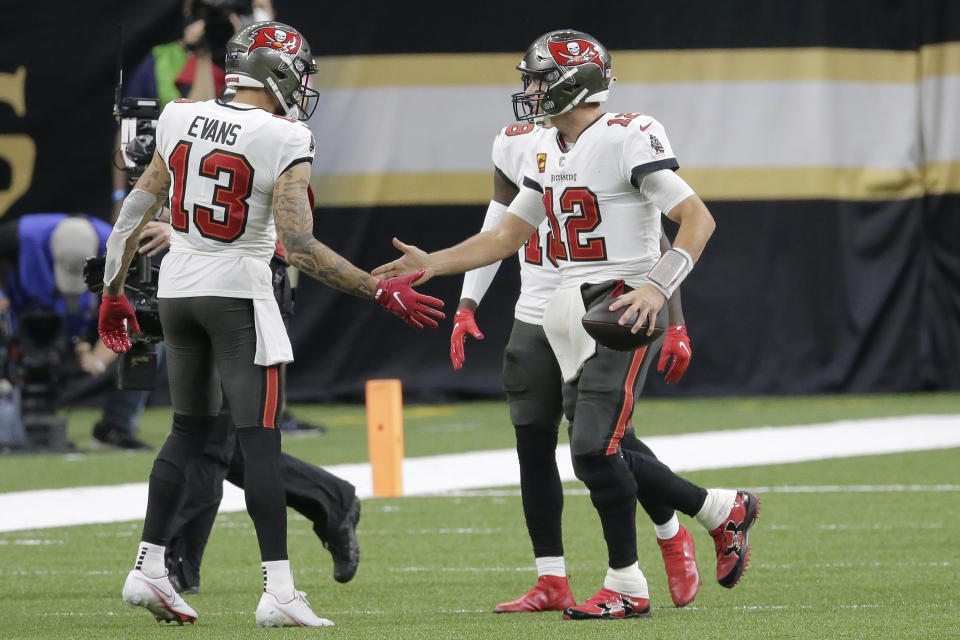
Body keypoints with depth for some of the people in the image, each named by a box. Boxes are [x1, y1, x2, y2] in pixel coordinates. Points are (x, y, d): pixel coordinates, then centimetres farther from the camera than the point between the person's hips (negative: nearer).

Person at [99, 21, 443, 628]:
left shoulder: (181, 119, 2)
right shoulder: (283, 142, -15)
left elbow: (134, 213, 7)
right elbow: (298, 245, -22)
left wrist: (114, 292, 18)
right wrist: (381, 290, -16)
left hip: (178, 289, 6)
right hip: (238, 293, -6)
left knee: (190, 429, 19)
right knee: (260, 441, -2)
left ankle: (149, 567, 17)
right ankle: (279, 591, -5)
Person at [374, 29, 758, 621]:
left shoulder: (628, 139, -12)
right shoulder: (551, 152, 14)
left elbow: (697, 218, -17)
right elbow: (508, 235, 21)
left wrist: (658, 286, -28)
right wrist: (433, 264, 11)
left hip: (622, 306, -9)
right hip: (573, 308, 9)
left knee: (594, 450, -13)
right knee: (600, 455, 8)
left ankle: (627, 587, -1)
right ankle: (723, 510, 25)